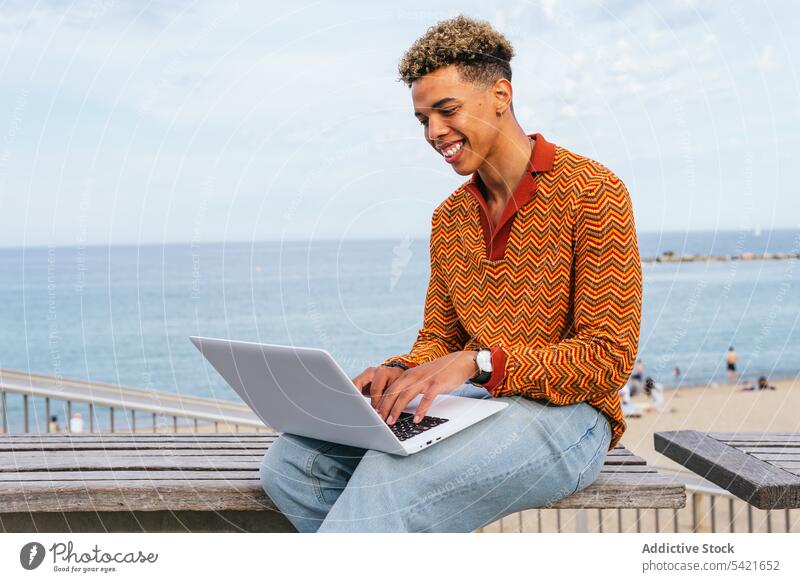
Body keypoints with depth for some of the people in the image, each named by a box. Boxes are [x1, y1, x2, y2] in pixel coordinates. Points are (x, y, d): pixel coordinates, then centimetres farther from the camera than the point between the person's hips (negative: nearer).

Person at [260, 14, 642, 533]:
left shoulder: (592, 192, -8)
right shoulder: (449, 219, 15)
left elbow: (609, 358, -12)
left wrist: (479, 362, -24)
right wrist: (400, 373, -7)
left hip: (565, 412, -7)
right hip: (467, 405, 7)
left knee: (392, 481, -34)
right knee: (293, 461, -15)